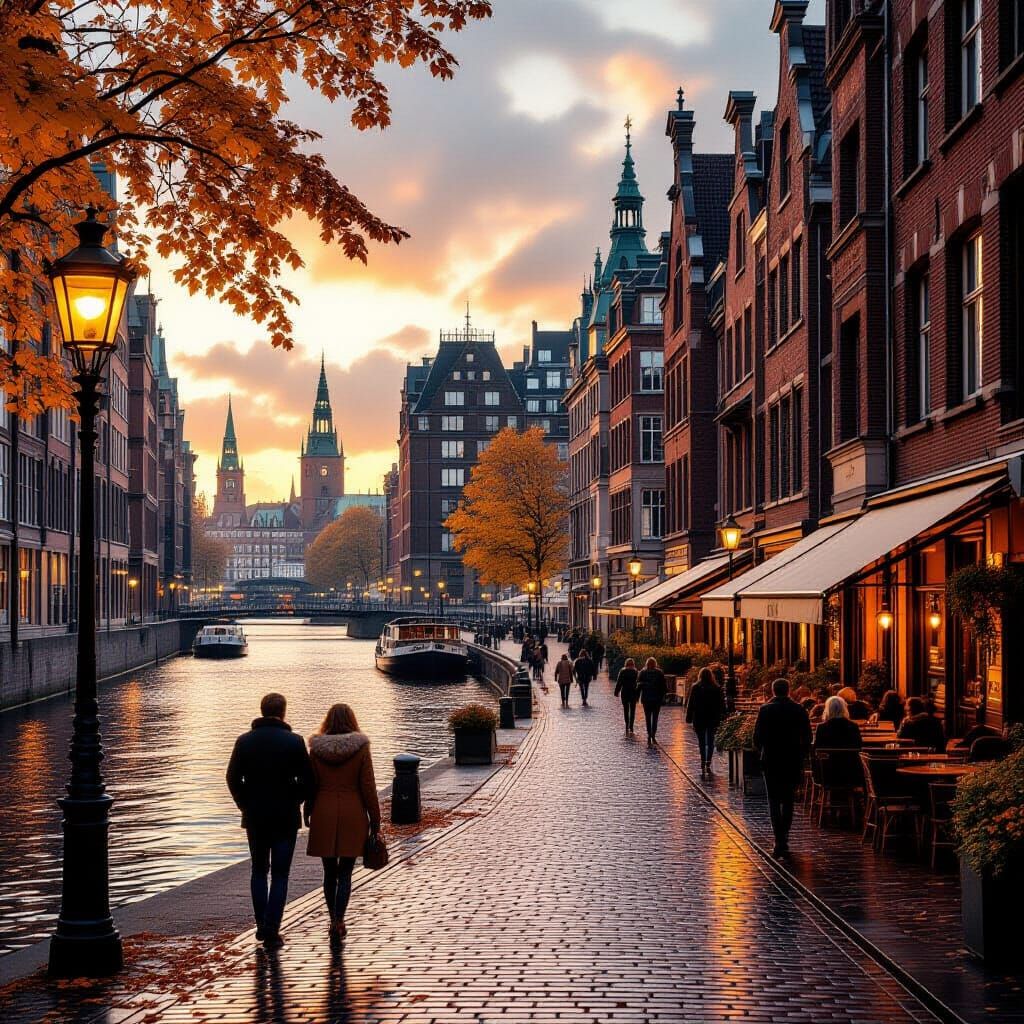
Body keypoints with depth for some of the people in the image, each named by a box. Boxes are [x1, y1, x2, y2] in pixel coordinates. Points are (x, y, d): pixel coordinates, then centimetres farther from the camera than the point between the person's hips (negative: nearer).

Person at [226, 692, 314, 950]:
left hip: (254, 817, 2)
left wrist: (245, 804, 11)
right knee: (280, 874, 3)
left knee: (258, 870, 18)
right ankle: (272, 932, -3)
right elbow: (307, 780, -8)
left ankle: (261, 926, 17)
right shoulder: (294, 742, -9)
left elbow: (233, 778, -1)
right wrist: (294, 801, 7)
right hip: (285, 817, -2)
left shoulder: (245, 741, -2)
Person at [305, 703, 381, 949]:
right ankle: (338, 922, -13)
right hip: (352, 817, -2)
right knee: (345, 874, 1)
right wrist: (375, 821, 1)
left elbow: (310, 786, 3)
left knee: (330, 873, 13)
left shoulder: (316, 749, -1)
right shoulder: (361, 748, -6)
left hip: (324, 818, 2)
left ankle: (336, 922, 22)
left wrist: (308, 815, 15)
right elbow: (368, 787, -6)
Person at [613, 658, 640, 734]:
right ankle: (631, 727, -1)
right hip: (633, 693, 0)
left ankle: (627, 727, 4)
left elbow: (619, 682, -3)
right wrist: (638, 695, 1)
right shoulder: (636, 672, -3)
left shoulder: (622, 671, -4)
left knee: (626, 710, 8)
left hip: (624, 693, 0)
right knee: (632, 710, 7)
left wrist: (617, 692, 5)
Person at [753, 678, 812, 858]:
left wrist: (761, 751, 13)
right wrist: (801, 757, 11)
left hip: (771, 761, -2)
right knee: (788, 801, 14)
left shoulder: (765, 709, -6)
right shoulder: (799, 710, -1)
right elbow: (807, 737, 0)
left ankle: (779, 842, -9)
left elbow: (757, 736, -5)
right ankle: (784, 840, 15)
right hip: (793, 761, 2)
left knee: (774, 801, 2)